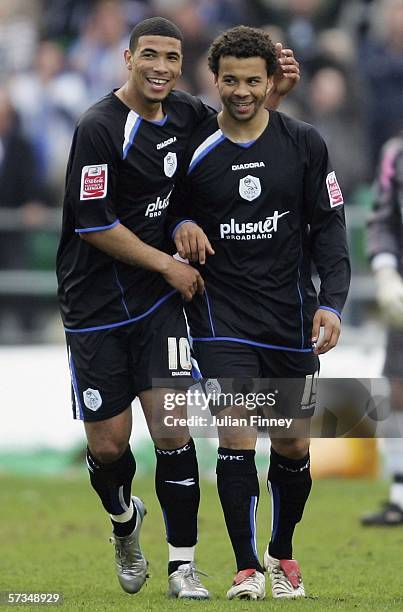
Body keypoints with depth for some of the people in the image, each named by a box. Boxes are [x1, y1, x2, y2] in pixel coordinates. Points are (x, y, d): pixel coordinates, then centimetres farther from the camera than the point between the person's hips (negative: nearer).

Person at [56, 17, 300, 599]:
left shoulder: (183, 113, 3)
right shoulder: (100, 128, -16)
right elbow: (93, 224, -16)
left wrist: (275, 90, 5)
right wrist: (168, 265, -10)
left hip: (158, 301, 4)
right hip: (96, 306, -4)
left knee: (172, 429, -10)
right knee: (108, 446, 2)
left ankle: (182, 566, 0)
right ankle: (125, 519, 35)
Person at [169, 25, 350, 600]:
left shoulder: (304, 144, -1)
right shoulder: (193, 148, -3)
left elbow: (328, 226, 2)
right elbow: (169, 209, 12)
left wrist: (332, 302, -8)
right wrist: (181, 227, -12)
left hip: (290, 315, 2)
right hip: (221, 311, -2)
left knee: (292, 445, 9)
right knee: (236, 437, -15)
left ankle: (282, 552, 32)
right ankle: (247, 570, -8)